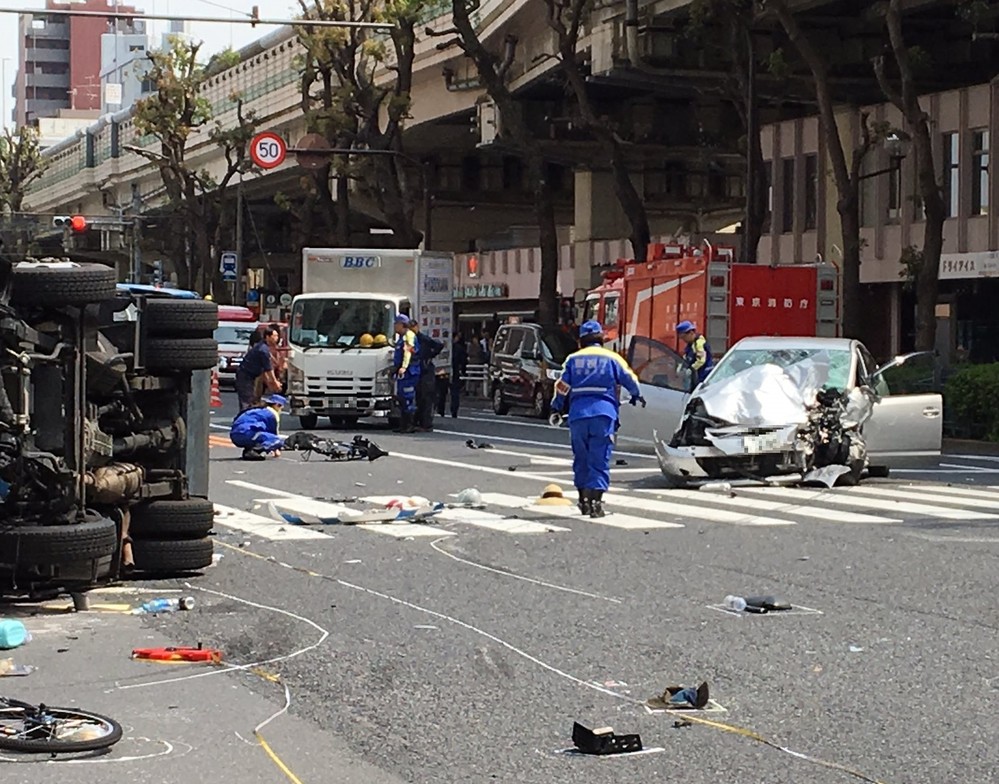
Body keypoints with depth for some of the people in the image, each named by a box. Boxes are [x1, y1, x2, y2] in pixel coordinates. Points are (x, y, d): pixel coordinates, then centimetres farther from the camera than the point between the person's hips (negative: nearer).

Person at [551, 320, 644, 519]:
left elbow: (562, 386, 6)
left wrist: (557, 408, 20)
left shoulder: (573, 359, 11)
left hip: (578, 413, 2)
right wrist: (636, 396, 29)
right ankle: (595, 500, -13)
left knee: (581, 457, 14)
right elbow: (630, 379, 9)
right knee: (600, 459, -3)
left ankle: (583, 499, 18)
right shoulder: (611, 358, 6)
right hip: (603, 413, -2)